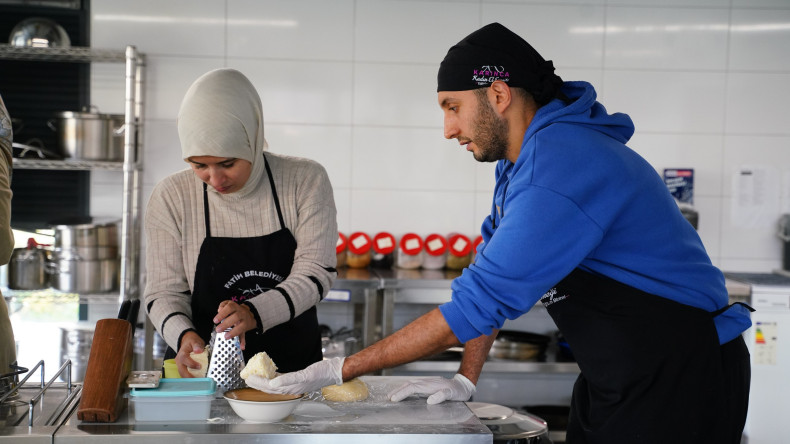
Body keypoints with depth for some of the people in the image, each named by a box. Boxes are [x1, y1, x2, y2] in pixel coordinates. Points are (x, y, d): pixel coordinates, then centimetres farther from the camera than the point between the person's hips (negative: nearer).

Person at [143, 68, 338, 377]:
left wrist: (255, 313, -25)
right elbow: (165, 291, 0)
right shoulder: (171, 197, -1)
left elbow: (316, 271, -9)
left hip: (294, 367, -2)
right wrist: (183, 335, -22)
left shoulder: (306, 181, -3)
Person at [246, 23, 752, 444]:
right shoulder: (519, 159, 6)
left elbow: (479, 303, -28)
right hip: (612, 378, 9)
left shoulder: (562, 169, -27)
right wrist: (466, 378, 5)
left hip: (680, 377, -9)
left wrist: (340, 370, -23)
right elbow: (491, 278, 14)